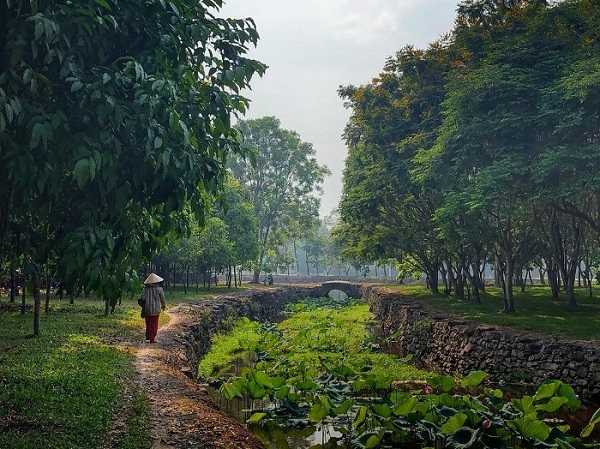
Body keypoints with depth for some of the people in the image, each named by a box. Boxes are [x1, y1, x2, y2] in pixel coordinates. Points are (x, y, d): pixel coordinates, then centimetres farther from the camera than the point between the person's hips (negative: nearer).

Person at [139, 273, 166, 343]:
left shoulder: (145, 289, -5)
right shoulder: (159, 289, -10)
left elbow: (142, 300, -4)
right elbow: (162, 299, 0)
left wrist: (143, 311, 8)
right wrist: (163, 305, 20)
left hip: (147, 309, 2)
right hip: (156, 310, -2)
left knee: (148, 324, 17)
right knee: (154, 324, 9)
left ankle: (147, 337, 13)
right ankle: (152, 339, 10)